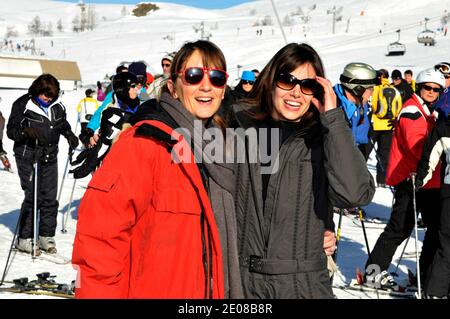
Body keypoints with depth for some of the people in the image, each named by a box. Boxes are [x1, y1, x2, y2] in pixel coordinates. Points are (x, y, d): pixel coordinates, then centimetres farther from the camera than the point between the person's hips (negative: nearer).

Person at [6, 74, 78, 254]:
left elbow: (63, 124, 25)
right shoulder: (23, 105, -5)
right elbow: (11, 131, -5)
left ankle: (46, 236, 17)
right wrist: (25, 131, -24)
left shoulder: (57, 106, 8)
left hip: (49, 157, 5)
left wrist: (69, 134, 6)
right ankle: (24, 239, 2)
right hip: (27, 157, -5)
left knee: (50, 197, 4)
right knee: (33, 196, -8)